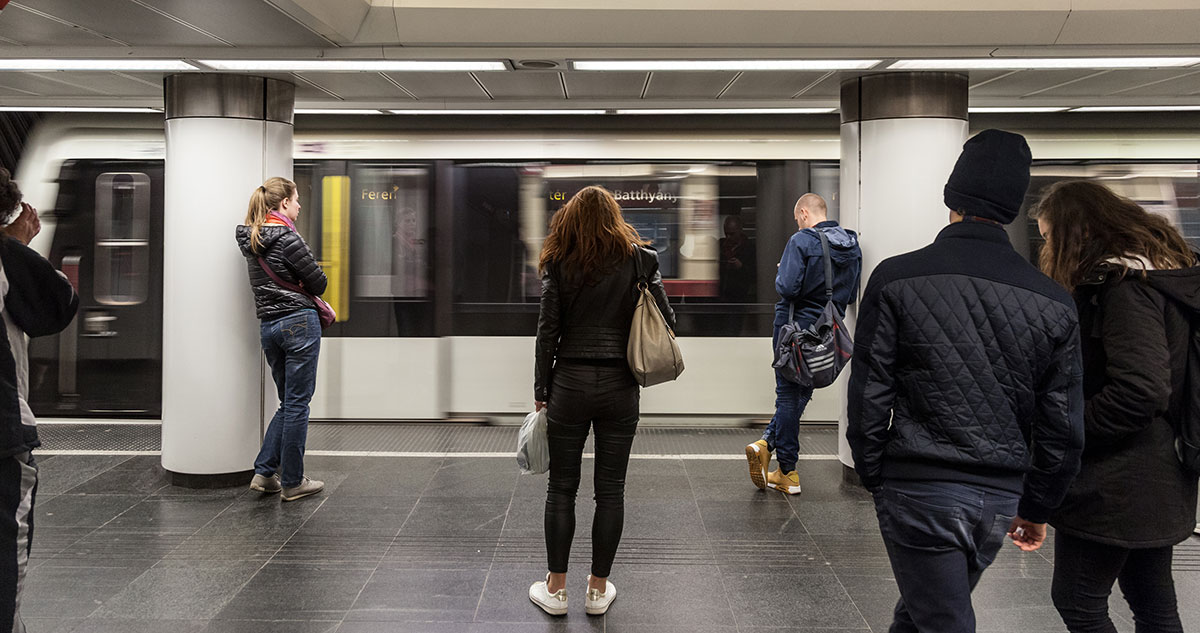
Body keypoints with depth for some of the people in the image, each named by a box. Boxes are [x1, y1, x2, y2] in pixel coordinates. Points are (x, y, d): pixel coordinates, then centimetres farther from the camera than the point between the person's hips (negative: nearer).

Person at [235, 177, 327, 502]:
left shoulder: (250, 239, 12)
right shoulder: (287, 238, -14)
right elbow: (319, 282, -9)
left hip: (268, 325, 8)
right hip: (299, 322, -8)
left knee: (289, 403, 18)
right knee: (297, 404, 0)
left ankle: (264, 472, 14)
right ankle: (292, 482, 7)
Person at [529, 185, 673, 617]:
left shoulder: (559, 263, -1)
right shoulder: (639, 260, 0)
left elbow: (547, 332, -2)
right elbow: (666, 322, -2)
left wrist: (541, 392, 5)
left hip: (570, 383, -1)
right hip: (620, 386, 1)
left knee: (562, 488, 9)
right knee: (610, 489, 9)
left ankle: (556, 588, 16)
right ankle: (598, 589, 18)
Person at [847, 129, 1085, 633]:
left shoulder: (896, 279, -11)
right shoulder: (1053, 303, -1)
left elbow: (868, 399, -9)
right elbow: (1064, 428, 3)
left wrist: (873, 477, 5)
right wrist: (1037, 507, 15)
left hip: (917, 494, -4)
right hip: (1000, 498, 4)